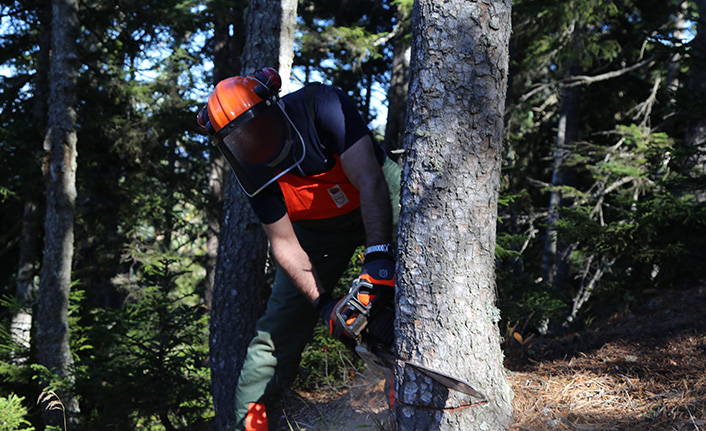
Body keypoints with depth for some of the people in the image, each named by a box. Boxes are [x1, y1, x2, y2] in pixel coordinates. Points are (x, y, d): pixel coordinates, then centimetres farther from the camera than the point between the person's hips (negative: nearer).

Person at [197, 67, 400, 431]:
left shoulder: (322, 106, -33)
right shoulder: (254, 170, -21)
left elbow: (369, 181, -39)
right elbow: (284, 244, -17)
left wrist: (378, 257, -49)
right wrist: (323, 304, -27)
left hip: (377, 203, -2)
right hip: (317, 229, 2)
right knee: (280, 324, -2)